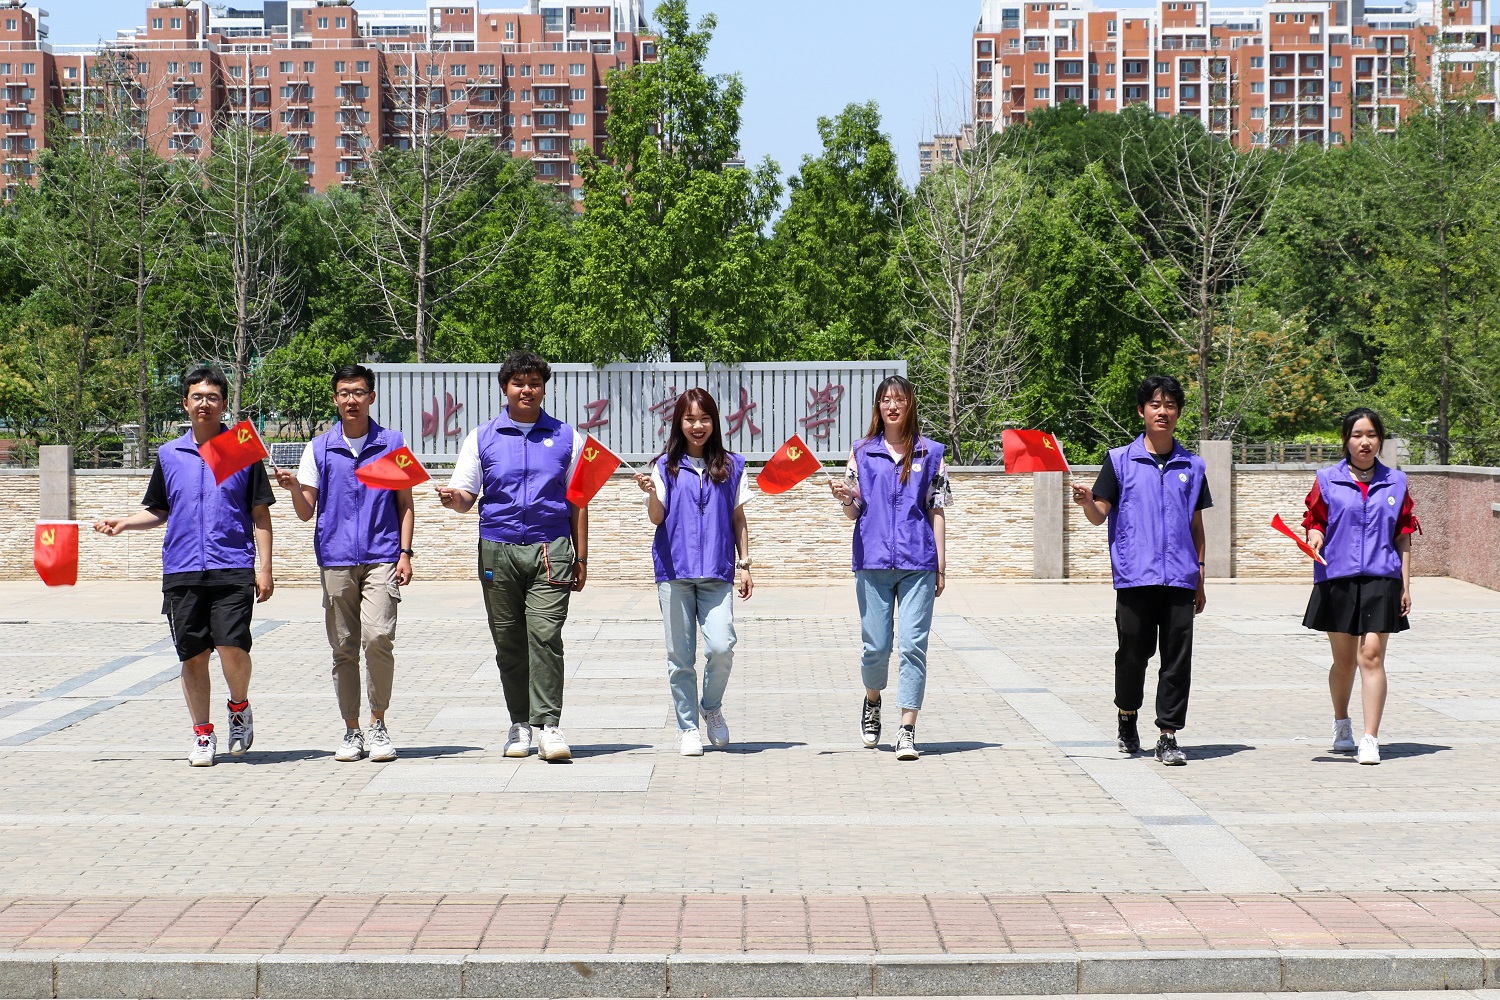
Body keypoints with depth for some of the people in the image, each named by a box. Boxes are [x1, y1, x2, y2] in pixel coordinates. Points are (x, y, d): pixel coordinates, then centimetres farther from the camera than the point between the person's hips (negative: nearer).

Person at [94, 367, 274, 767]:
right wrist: (123, 523, 3)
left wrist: (264, 568, -1)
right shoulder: (169, 455, 12)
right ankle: (203, 734, 15)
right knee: (193, 655, 3)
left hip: (233, 569, -3)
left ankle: (239, 708, 12)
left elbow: (260, 515, 5)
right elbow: (158, 511, 21)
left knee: (232, 647, -16)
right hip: (182, 571, 3)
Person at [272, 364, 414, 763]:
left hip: (382, 558, -2)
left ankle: (378, 723, -4)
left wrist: (405, 554, 0)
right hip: (335, 559, 2)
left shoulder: (393, 443, 8)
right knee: (344, 649, 3)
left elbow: (405, 504, 11)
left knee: (378, 637, -18)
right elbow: (306, 512, 9)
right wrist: (293, 488, -11)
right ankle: (352, 731, 13)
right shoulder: (319, 449, 10)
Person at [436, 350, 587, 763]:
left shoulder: (566, 437, 10)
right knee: (508, 641, 4)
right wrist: (453, 498, -15)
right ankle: (520, 723, 15)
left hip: (550, 548, -2)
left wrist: (580, 558, 5)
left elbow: (578, 503, 11)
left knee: (545, 633, -14)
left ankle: (547, 724, -14)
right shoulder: (482, 438, 11)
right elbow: (465, 498, 9)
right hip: (498, 548, 2)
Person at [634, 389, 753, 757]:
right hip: (674, 569, 0)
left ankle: (712, 707, 13)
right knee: (680, 654, 1)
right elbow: (657, 517, 0)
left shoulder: (731, 467, 10)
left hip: (717, 573, 0)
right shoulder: (666, 466, 6)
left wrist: (744, 565, 9)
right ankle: (688, 728, 12)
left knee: (721, 646, -14)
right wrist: (651, 493, -19)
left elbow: (738, 520, 14)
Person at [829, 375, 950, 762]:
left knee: (913, 645, -7)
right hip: (873, 560, 1)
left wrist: (940, 565, 4)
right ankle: (872, 701, 32)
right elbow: (854, 513, 11)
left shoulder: (930, 453, 8)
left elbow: (936, 512, 8)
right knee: (876, 646, 2)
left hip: (918, 563, -1)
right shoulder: (862, 453, 9)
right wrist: (846, 499, -13)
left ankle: (907, 729, -4)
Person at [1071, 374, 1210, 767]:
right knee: (1133, 654, 5)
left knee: (1177, 659, -2)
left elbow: (1196, 525, 16)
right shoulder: (1120, 460, 5)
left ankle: (1168, 736, 1)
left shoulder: (1191, 466, 12)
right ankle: (1127, 720, 27)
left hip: (1179, 578, 2)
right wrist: (1086, 502, -22)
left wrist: (1200, 578, 12)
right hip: (1134, 576, -2)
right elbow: (1099, 514, 2)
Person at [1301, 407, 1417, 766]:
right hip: (1337, 577, 0)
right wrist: (1314, 538, -16)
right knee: (1344, 660, 10)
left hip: (1381, 578, 0)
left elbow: (1403, 537, 10)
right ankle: (1341, 725, 34)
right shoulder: (1327, 480, 5)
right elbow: (1315, 522, 8)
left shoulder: (1395, 482, 9)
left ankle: (1370, 740, -12)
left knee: (1371, 655, -11)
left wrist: (1405, 585, 7)